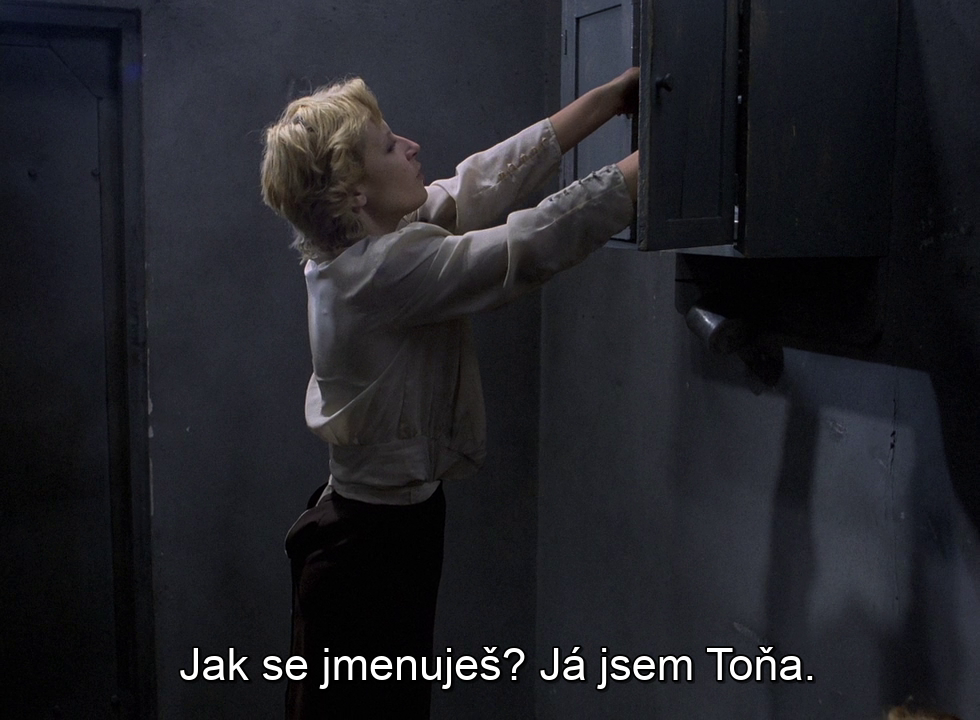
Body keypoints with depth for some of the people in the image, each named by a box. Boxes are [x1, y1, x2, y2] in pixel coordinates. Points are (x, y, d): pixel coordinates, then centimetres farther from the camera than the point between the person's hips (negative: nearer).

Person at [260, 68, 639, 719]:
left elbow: (486, 181, 2)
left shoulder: (360, 243, 1)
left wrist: (615, 96, 2)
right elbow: (540, 242, -28)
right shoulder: (392, 267, -25)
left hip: (363, 524, 9)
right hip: (378, 543, -9)